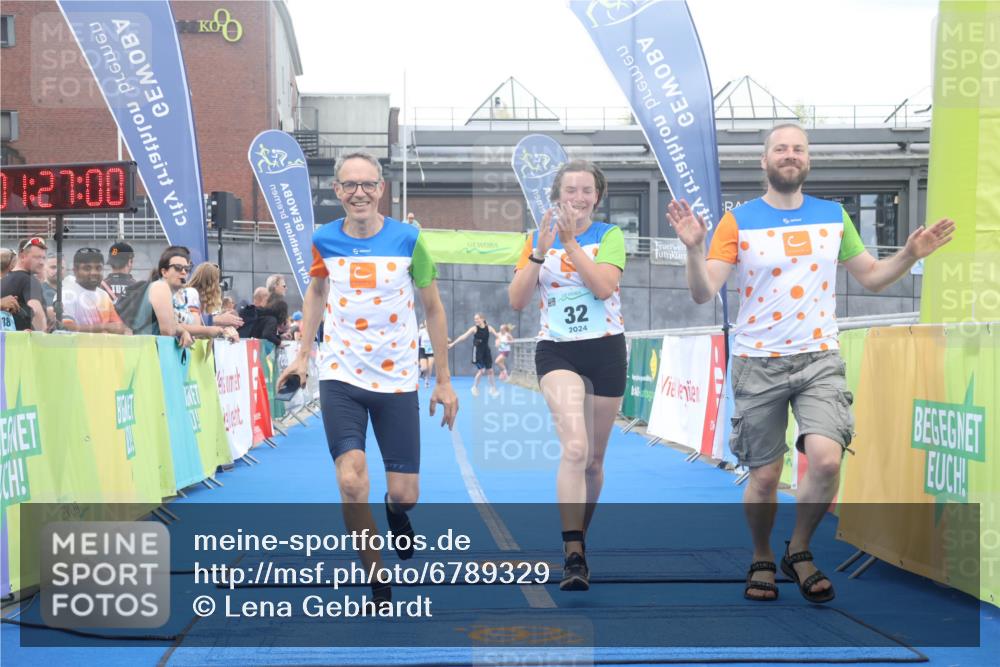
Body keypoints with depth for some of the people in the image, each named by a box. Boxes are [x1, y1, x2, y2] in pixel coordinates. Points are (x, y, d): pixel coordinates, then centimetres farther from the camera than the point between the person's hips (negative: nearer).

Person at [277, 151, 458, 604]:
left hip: (397, 380, 0)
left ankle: (396, 513, 42)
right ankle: (379, 587, 1)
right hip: (340, 378, 0)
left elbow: (433, 309, 3)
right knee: (351, 483, -16)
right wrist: (303, 355, 9)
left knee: (404, 494, 1)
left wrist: (444, 380, 3)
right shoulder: (323, 240, -3)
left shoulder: (407, 240, -7)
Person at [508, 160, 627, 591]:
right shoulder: (538, 238, 6)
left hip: (605, 350, 1)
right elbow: (517, 301, -3)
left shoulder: (610, 235, 1)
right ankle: (574, 556, -27)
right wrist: (540, 253, -14)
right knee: (575, 447, -23)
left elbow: (604, 286, -17)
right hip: (557, 351, -1)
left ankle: (579, 541, 31)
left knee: (594, 459, 11)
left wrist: (570, 243, -19)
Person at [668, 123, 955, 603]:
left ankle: (798, 553, 6)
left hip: (818, 359, 2)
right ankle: (762, 560, 29)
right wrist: (694, 249, -26)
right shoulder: (738, 220, -2)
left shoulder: (833, 217, 8)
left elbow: (871, 277, 17)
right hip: (758, 364, -1)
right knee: (764, 477, 2)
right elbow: (703, 293, -9)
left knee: (826, 458, -19)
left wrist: (910, 255, 1)